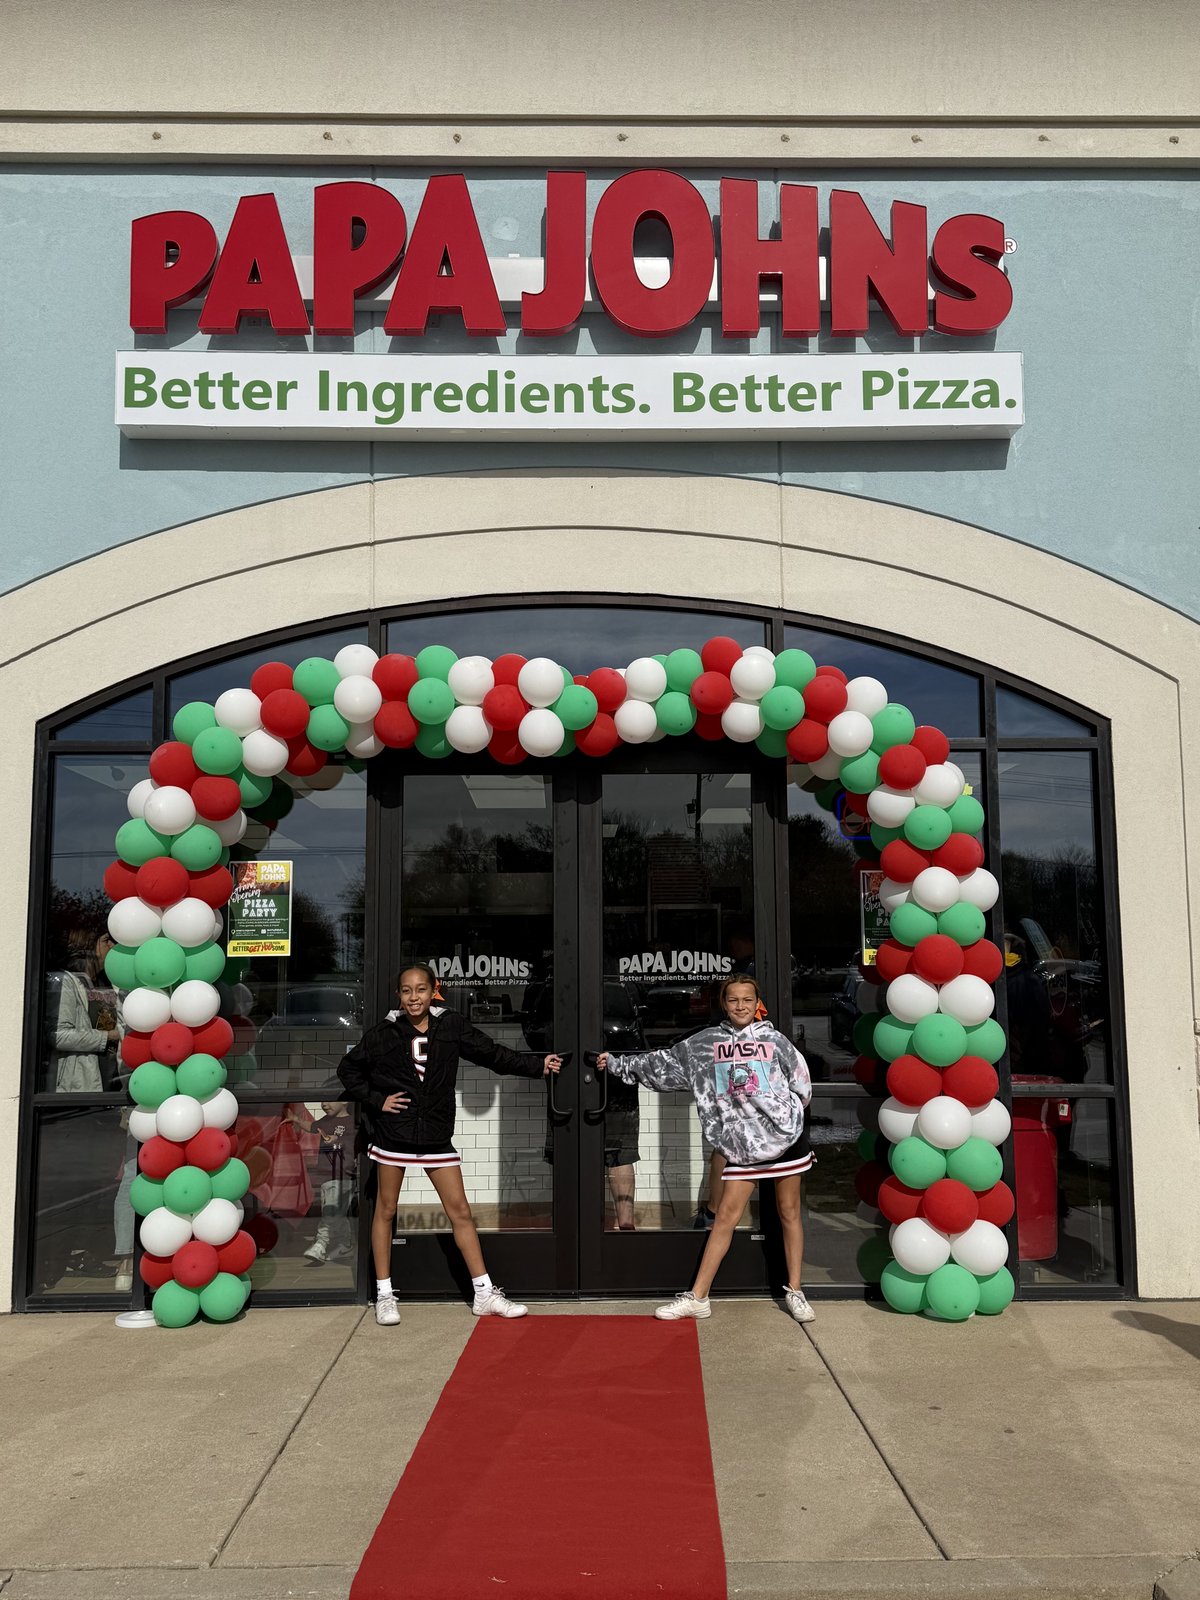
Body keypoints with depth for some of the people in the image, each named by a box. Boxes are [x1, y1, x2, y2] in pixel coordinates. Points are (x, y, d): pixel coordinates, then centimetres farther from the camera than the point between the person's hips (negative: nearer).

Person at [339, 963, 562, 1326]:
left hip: (436, 1136, 2)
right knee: (386, 1210, 7)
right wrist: (376, 1101, -5)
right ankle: (384, 1296, 20)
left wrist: (537, 1065, 1)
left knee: (460, 1211, 3)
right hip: (393, 1132, -2)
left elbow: (493, 1054, 6)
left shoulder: (451, 1026, -2)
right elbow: (348, 1069, 6)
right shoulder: (384, 1034, -5)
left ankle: (485, 1295, 11)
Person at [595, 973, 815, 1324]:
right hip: (742, 1142, 1)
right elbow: (664, 1062, 7)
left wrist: (790, 1115, -1)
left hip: (786, 1134, 0)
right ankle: (697, 1297, 4)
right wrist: (618, 1063, 6)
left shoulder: (774, 1039, 0)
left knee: (789, 1212, 8)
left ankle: (794, 1292, 19)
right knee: (726, 1217, -1)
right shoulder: (704, 1043, 3)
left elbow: (802, 1085, 5)